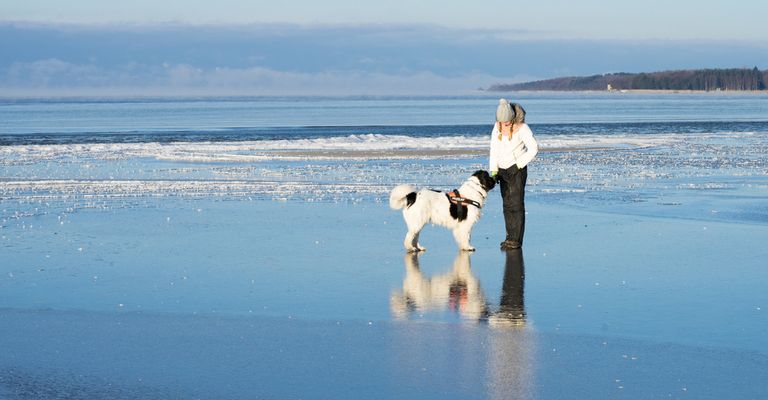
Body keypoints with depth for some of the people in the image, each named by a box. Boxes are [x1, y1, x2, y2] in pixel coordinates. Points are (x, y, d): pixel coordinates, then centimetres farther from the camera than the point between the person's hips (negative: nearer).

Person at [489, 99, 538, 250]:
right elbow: (494, 149, 5)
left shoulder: (521, 128, -16)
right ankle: (510, 237, 14)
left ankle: (516, 240, -10)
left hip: (517, 169, -6)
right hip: (503, 169, 6)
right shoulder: (497, 127, 1)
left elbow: (533, 149, -19)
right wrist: (494, 171, -1)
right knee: (507, 204, 8)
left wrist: (519, 165, -16)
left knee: (517, 204, -9)